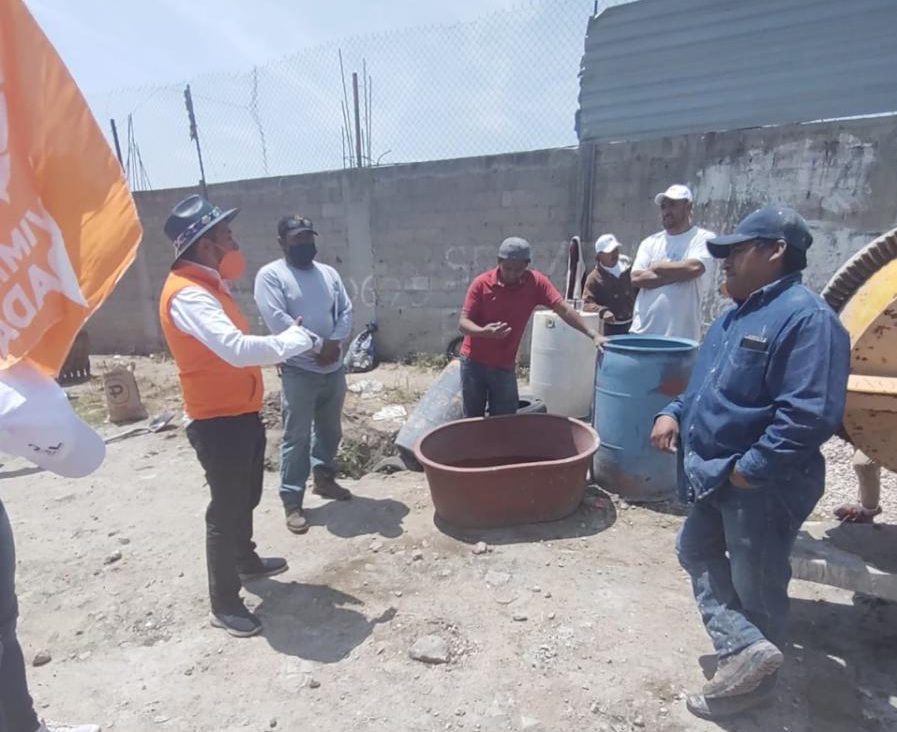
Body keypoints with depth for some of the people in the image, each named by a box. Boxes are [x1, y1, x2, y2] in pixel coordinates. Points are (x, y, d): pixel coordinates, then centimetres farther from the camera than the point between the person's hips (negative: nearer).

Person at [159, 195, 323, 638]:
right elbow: (237, 349, -35)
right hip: (218, 421, -10)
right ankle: (224, 605, 19)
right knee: (226, 509, 2)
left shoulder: (206, 285, 11)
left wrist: (284, 344, 2)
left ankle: (245, 561, 47)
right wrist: (297, 340, -23)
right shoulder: (187, 294, -23)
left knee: (245, 497, 25)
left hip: (240, 413, 10)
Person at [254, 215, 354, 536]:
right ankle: (292, 502, 10)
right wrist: (315, 348, -16)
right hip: (298, 370, -6)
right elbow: (277, 320, -17)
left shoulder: (328, 273, 11)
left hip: (334, 367, 6)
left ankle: (324, 477, 38)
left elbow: (346, 311, 4)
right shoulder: (270, 275, -6)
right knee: (296, 437, -1)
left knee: (330, 430, 18)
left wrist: (333, 343, -13)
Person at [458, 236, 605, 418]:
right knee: (473, 420, 10)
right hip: (473, 361, -1)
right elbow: (463, 323, -13)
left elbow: (563, 309, -11)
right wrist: (484, 332, -34)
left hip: (505, 366, 1)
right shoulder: (481, 283, -12)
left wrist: (593, 334, -21)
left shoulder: (536, 282, -9)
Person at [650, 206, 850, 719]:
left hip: (763, 486, -10)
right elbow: (708, 387, 19)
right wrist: (674, 414, 1)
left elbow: (811, 414, -29)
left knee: (756, 588, 9)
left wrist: (749, 468, -24)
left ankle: (754, 684, 29)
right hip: (717, 476, 10)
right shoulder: (737, 316, 10)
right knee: (697, 551, 19)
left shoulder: (806, 317, -21)